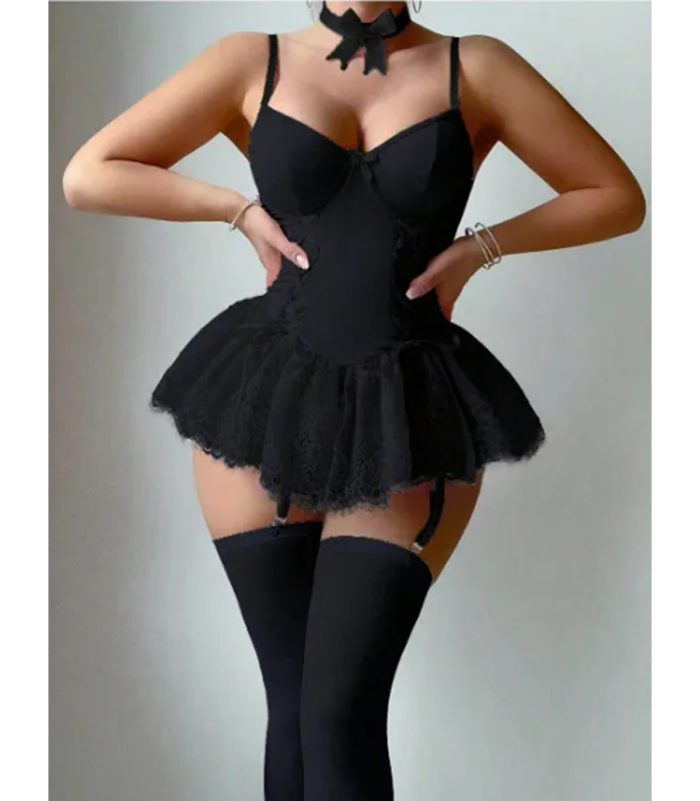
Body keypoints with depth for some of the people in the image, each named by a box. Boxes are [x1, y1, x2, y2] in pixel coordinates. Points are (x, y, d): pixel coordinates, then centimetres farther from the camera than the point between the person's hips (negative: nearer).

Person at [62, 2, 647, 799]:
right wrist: (241, 209, -2)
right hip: (264, 402, 1)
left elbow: (618, 198, 6)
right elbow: (87, 175, 4)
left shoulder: (475, 68, 2)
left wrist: (481, 244, -3)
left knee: (342, 710, -8)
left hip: (410, 417, -1)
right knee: (292, 703, 7)